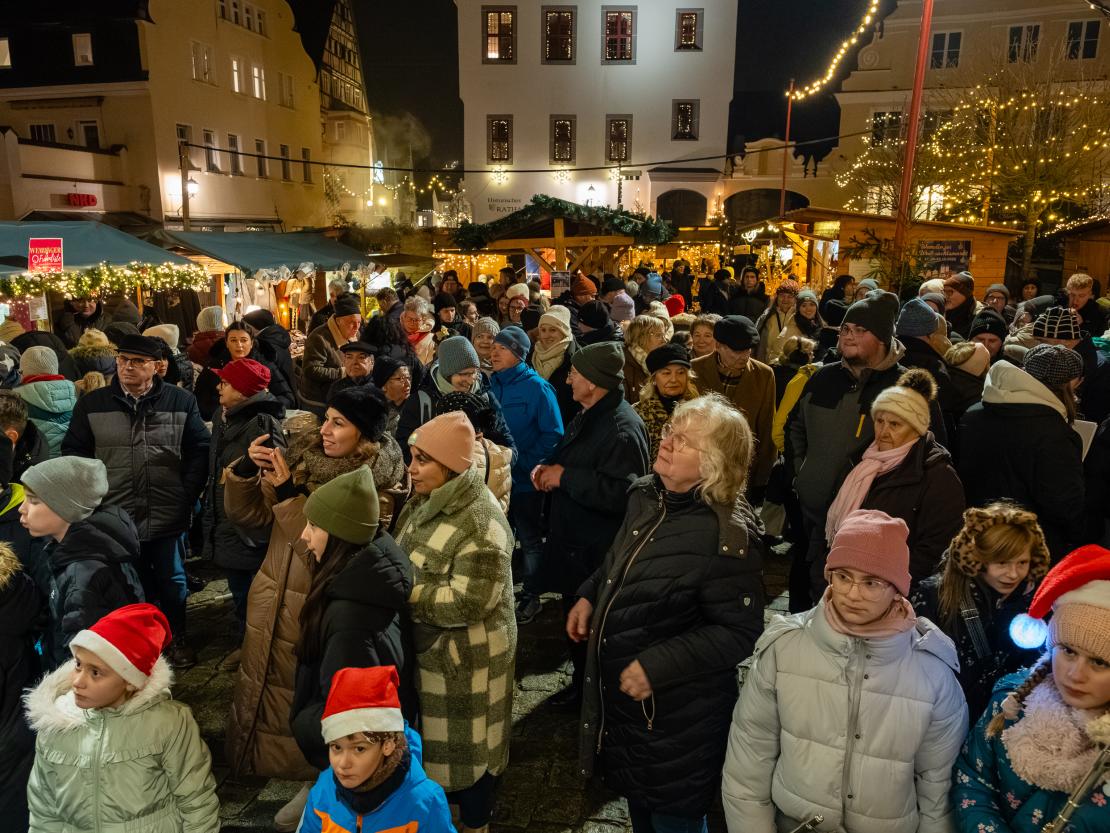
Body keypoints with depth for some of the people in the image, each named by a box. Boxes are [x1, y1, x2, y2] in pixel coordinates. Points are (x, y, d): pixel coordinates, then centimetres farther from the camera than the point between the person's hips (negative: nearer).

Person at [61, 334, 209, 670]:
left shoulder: (181, 401, -2)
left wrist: (187, 496, -5)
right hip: (113, 517, 1)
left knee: (172, 581, 14)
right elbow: (74, 453, 6)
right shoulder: (91, 404, 2)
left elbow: (199, 450, 1)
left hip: (168, 516, -1)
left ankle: (177, 638, 34)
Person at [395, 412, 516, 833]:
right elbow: (408, 563, 15)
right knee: (434, 738, 26)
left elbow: (466, 602, -30)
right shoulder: (427, 502, 0)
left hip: (465, 657, -8)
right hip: (427, 648, 8)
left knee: (466, 743, 13)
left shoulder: (481, 522, -28)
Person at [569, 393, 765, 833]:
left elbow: (740, 632, -24)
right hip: (620, 694, 7)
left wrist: (658, 666, -26)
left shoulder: (727, 536, -27)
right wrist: (590, 595, 2)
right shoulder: (646, 495, -3)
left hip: (677, 714, -7)